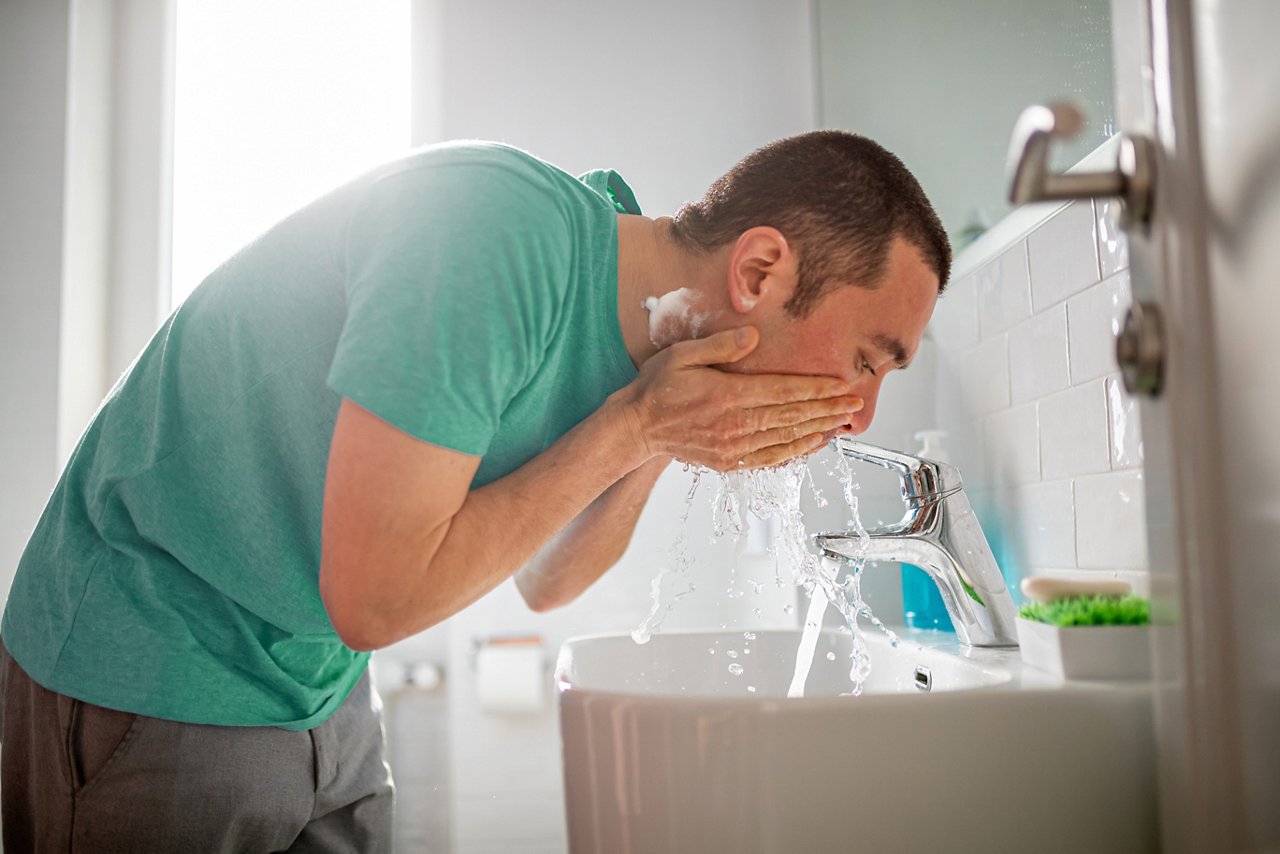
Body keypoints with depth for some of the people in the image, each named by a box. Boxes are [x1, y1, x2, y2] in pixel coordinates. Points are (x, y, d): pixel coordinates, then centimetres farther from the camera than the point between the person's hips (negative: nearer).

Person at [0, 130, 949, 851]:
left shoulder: (645, 332, -5)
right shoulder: (500, 223, -30)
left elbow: (544, 582, 4)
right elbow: (373, 599, -29)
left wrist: (659, 444, -13)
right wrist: (635, 422, -25)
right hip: (149, 669, -6)